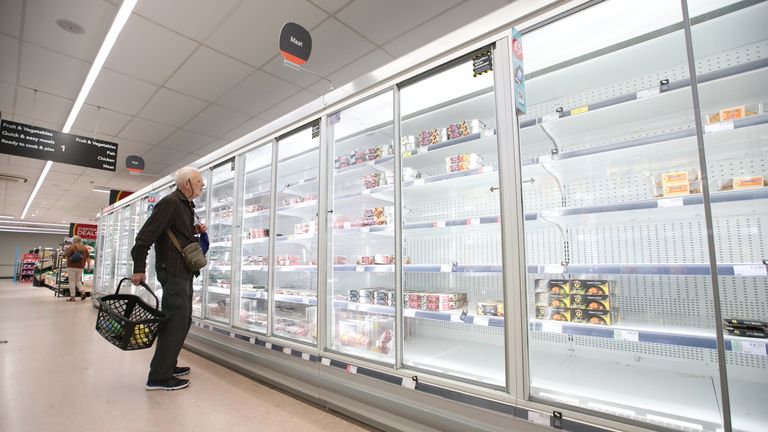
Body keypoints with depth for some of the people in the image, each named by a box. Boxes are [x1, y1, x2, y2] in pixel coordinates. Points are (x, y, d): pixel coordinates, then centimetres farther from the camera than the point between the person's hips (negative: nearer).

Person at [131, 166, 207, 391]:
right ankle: (159, 377, 1)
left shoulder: (187, 206, 16)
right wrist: (139, 268, -18)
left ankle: (167, 365, 27)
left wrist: (196, 230, 4)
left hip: (184, 271, 10)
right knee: (176, 320, -8)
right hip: (172, 270, -10)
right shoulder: (170, 202, -14)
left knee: (182, 320, 15)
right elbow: (146, 234, -18)